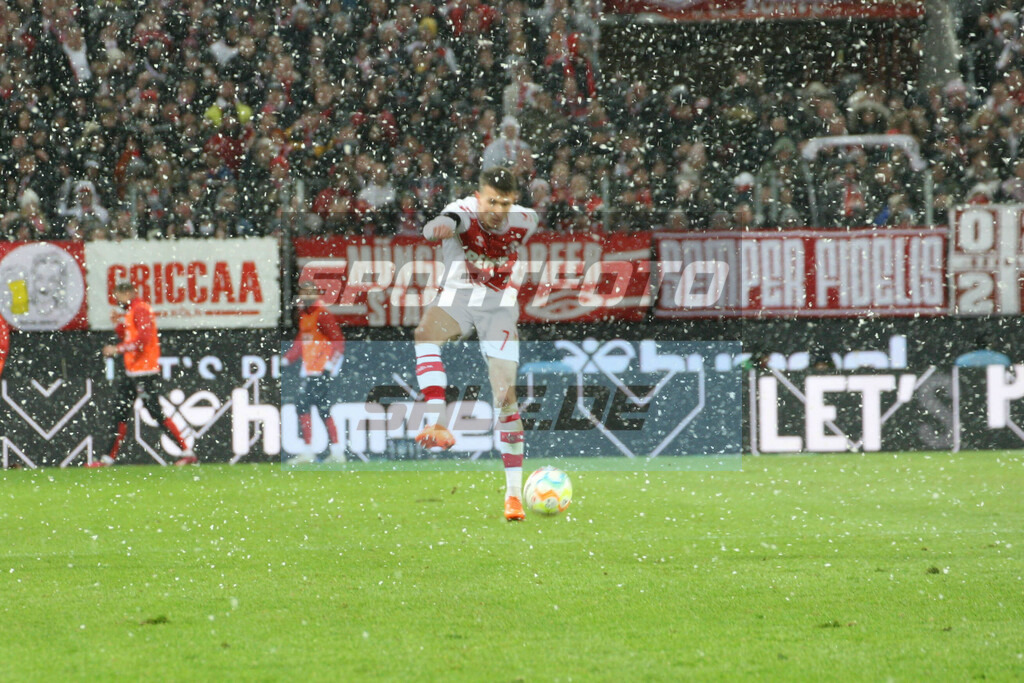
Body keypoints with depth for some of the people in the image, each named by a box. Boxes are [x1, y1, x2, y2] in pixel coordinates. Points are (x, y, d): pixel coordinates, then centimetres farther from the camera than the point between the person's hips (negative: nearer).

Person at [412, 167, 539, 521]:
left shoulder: (523, 221, -11)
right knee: (425, 334, -36)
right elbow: (450, 219, -48)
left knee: (505, 395, -9)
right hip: (458, 294, -1)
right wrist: (441, 226, -72)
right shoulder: (465, 212, -22)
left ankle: (514, 491, -5)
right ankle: (437, 423, -40)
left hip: (499, 304, 1)